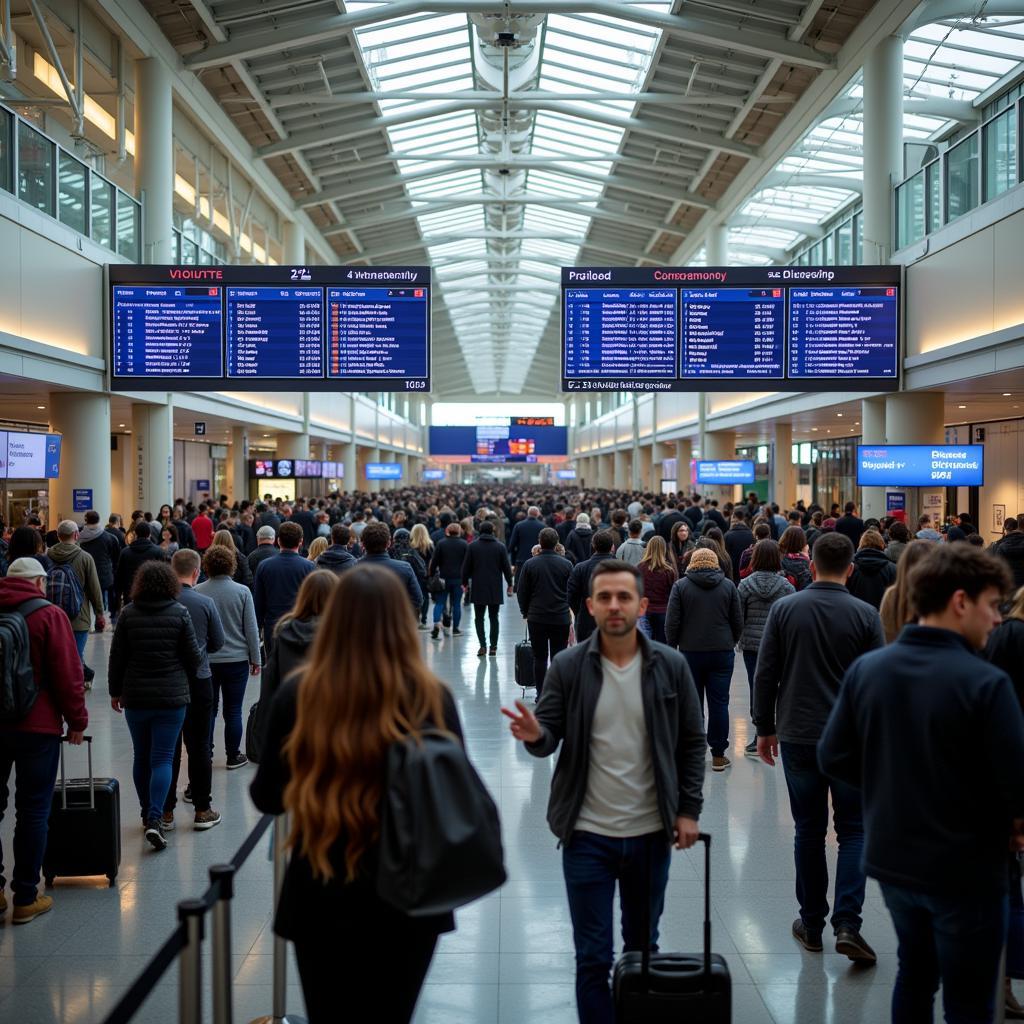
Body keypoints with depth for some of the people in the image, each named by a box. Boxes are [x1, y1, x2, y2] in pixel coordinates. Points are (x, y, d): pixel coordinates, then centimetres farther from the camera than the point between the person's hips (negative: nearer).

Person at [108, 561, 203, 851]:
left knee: (141, 757, 17)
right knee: (163, 758, -1)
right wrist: (186, 677, 17)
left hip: (135, 697, 2)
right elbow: (193, 656, -5)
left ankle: (147, 813, 29)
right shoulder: (180, 613, -8)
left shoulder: (128, 614, -3)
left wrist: (115, 691, 14)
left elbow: (117, 656, 1)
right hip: (171, 696, -2)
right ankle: (154, 819, -13)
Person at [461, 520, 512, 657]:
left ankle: (483, 645, -8)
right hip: (495, 589, 1)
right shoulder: (500, 546, -2)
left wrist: (465, 582, 13)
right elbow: (507, 567, 0)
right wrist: (509, 584, 10)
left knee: (479, 617, 6)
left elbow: (466, 567, 1)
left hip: (478, 589, 0)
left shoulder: (472, 546, -2)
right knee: (493, 617, 8)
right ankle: (493, 647, 6)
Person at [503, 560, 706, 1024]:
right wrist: (536, 735, -27)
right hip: (588, 834, -1)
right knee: (593, 958, 6)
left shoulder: (671, 666, -4)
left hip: (651, 832, 2)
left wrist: (689, 809, -1)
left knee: (643, 947, 19)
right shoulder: (568, 667, -7)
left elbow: (692, 742, 3)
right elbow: (550, 737, -4)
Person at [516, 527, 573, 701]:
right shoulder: (566, 564, -4)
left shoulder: (529, 564, -4)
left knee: (539, 657, 7)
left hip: (536, 618, 0)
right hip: (561, 618, 0)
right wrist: (570, 613, 16)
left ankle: (541, 694, 7)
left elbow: (521, 591, 2)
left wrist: (525, 612, 16)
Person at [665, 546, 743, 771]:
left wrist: (672, 647, 7)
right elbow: (738, 621, 5)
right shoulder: (728, 585, 2)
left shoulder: (680, 586, -3)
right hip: (722, 652, 1)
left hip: (690, 652, -1)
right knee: (719, 703, 5)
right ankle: (718, 755, 8)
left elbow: (672, 622, -5)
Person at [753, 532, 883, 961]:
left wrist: (765, 728, 10)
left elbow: (765, 675, 0)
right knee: (853, 831, 9)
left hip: (798, 737, 1)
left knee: (809, 831, 11)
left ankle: (812, 925, 19)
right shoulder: (865, 615, -6)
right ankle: (846, 924, -3)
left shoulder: (784, 609, -2)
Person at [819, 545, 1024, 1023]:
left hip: (890, 858, 6)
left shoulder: (865, 669, -5)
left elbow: (834, 758, -2)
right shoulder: (986, 682, -22)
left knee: (914, 972, 26)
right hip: (964, 870, -5)